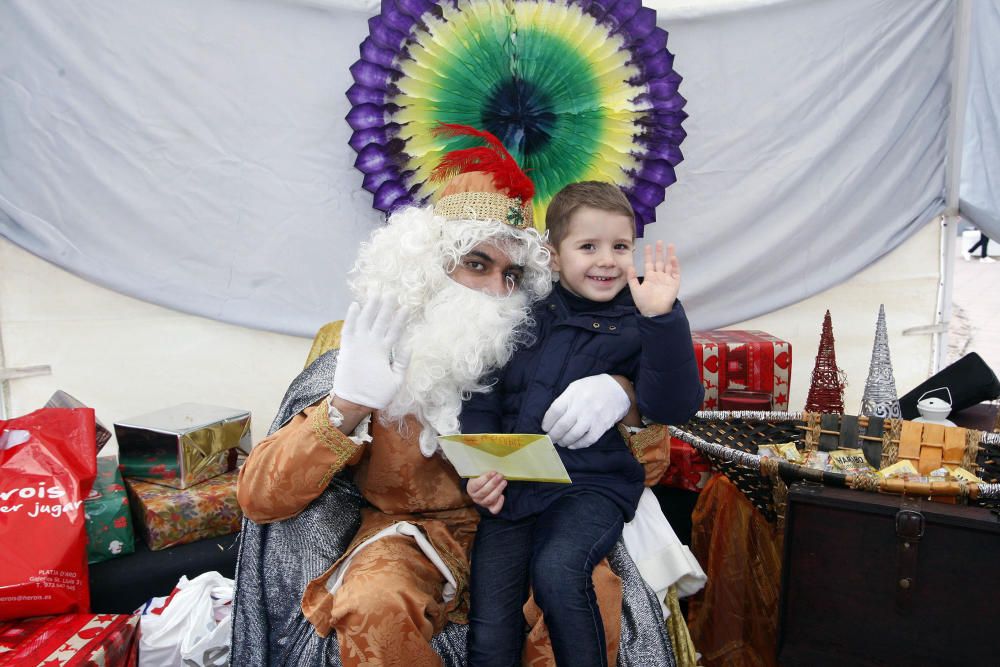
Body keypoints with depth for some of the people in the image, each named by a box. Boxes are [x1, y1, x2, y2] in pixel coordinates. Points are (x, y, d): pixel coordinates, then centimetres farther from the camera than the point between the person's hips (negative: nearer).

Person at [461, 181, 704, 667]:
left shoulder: (635, 324, 1)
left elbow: (671, 408, -12)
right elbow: (484, 396, 9)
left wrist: (663, 320, -23)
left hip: (592, 484, -2)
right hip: (512, 484, 3)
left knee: (557, 568, -31)